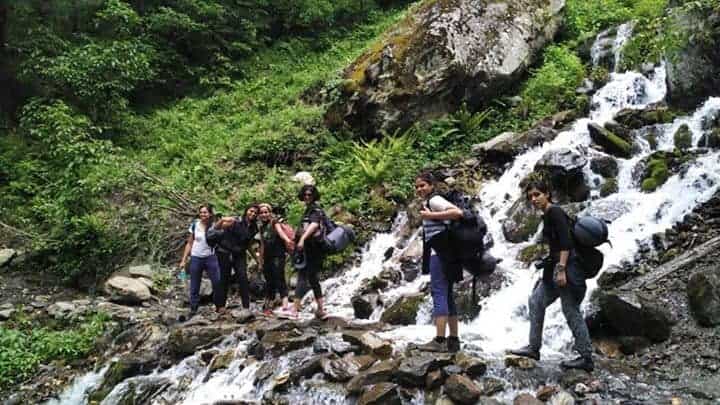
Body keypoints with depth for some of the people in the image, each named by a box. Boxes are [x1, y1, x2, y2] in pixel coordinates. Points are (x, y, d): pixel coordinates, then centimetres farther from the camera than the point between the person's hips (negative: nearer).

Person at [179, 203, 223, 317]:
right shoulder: (194, 225, 1)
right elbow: (189, 243, 6)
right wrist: (183, 260, 3)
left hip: (210, 258, -1)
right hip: (196, 258, 1)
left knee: (217, 282, -11)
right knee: (194, 287, 5)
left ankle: (220, 306, 5)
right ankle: (193, 311, 13)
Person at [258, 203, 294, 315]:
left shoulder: (274, 222, -3)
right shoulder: (262, 227, 16)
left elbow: (280, 231, -24)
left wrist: (287, 240, -44)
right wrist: (261, 260, 19)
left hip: (278, 255, -6)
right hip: (267, 258, 6)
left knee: (279, 278, -19)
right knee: (269, 282, 9)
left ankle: (285, 303, -29)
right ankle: (268, 306, 15)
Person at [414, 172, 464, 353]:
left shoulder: (434, 200, -8)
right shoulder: (429, 203, 21)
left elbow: (458, 212, -22)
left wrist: (431, 215, -20)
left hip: (440, 253, -10)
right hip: (443, 254, 11)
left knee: (439, 293, -12)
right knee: (447, 296, 10)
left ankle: (439, 340, -14)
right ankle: (453, 340, 14)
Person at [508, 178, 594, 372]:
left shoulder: (555, 212, -11)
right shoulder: (547, 216, 17)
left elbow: (566, 242, -20)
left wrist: (561, 269, -25)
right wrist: (552, 268, 25)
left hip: (567, 266, -10)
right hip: (556, 266, 10)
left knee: (571, 312, -7)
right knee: (536, 301, 11)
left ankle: (586, 357, 0)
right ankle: (534, 347, 17)